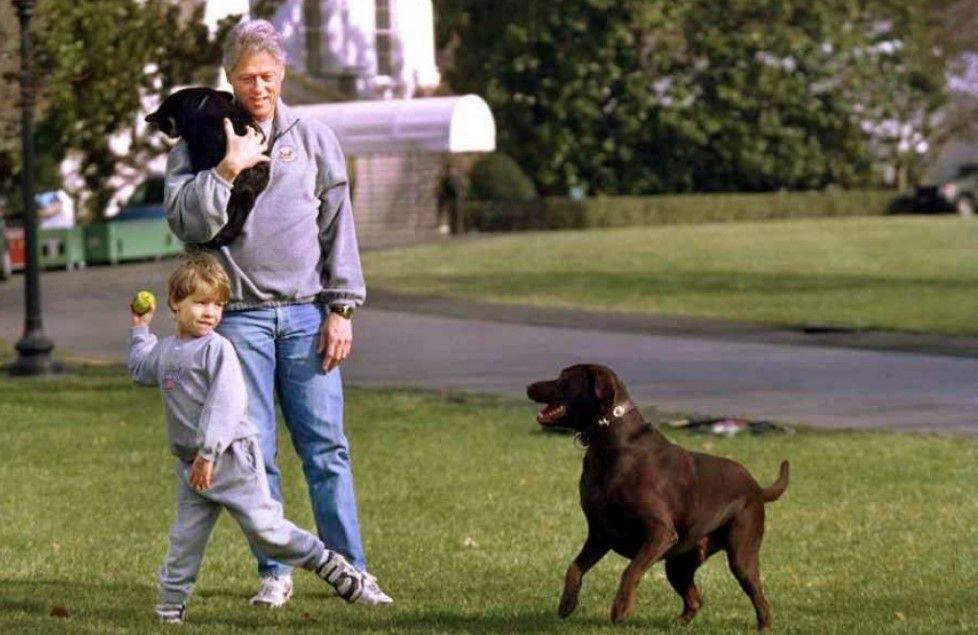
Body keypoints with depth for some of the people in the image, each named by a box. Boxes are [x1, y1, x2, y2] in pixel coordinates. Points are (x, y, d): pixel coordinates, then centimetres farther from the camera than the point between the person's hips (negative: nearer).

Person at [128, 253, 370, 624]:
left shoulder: (217, 349, -13)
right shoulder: (165, 351, 12)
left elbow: (227, 403, -22)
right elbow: (140, 369, 37)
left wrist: (208, 453, -26)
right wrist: (140, 329, 32)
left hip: (231, 458, -7)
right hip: (192, 466, 7)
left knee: (263, 527, -7)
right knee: (185, 538, 8)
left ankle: (327, 564, 4)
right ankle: (171, 603, 16)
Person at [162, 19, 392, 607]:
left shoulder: (314, 138, 9)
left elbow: (338, 226, 9)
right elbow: (185, 221, -7)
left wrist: (341, 309, 4)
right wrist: (228, 167, -17)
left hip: (307, 314, 1)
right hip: (239, 316, -1)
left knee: (326, 447, -1)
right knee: (252, 450, 0)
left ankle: (351, 569, 3)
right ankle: (274, 572, 8)